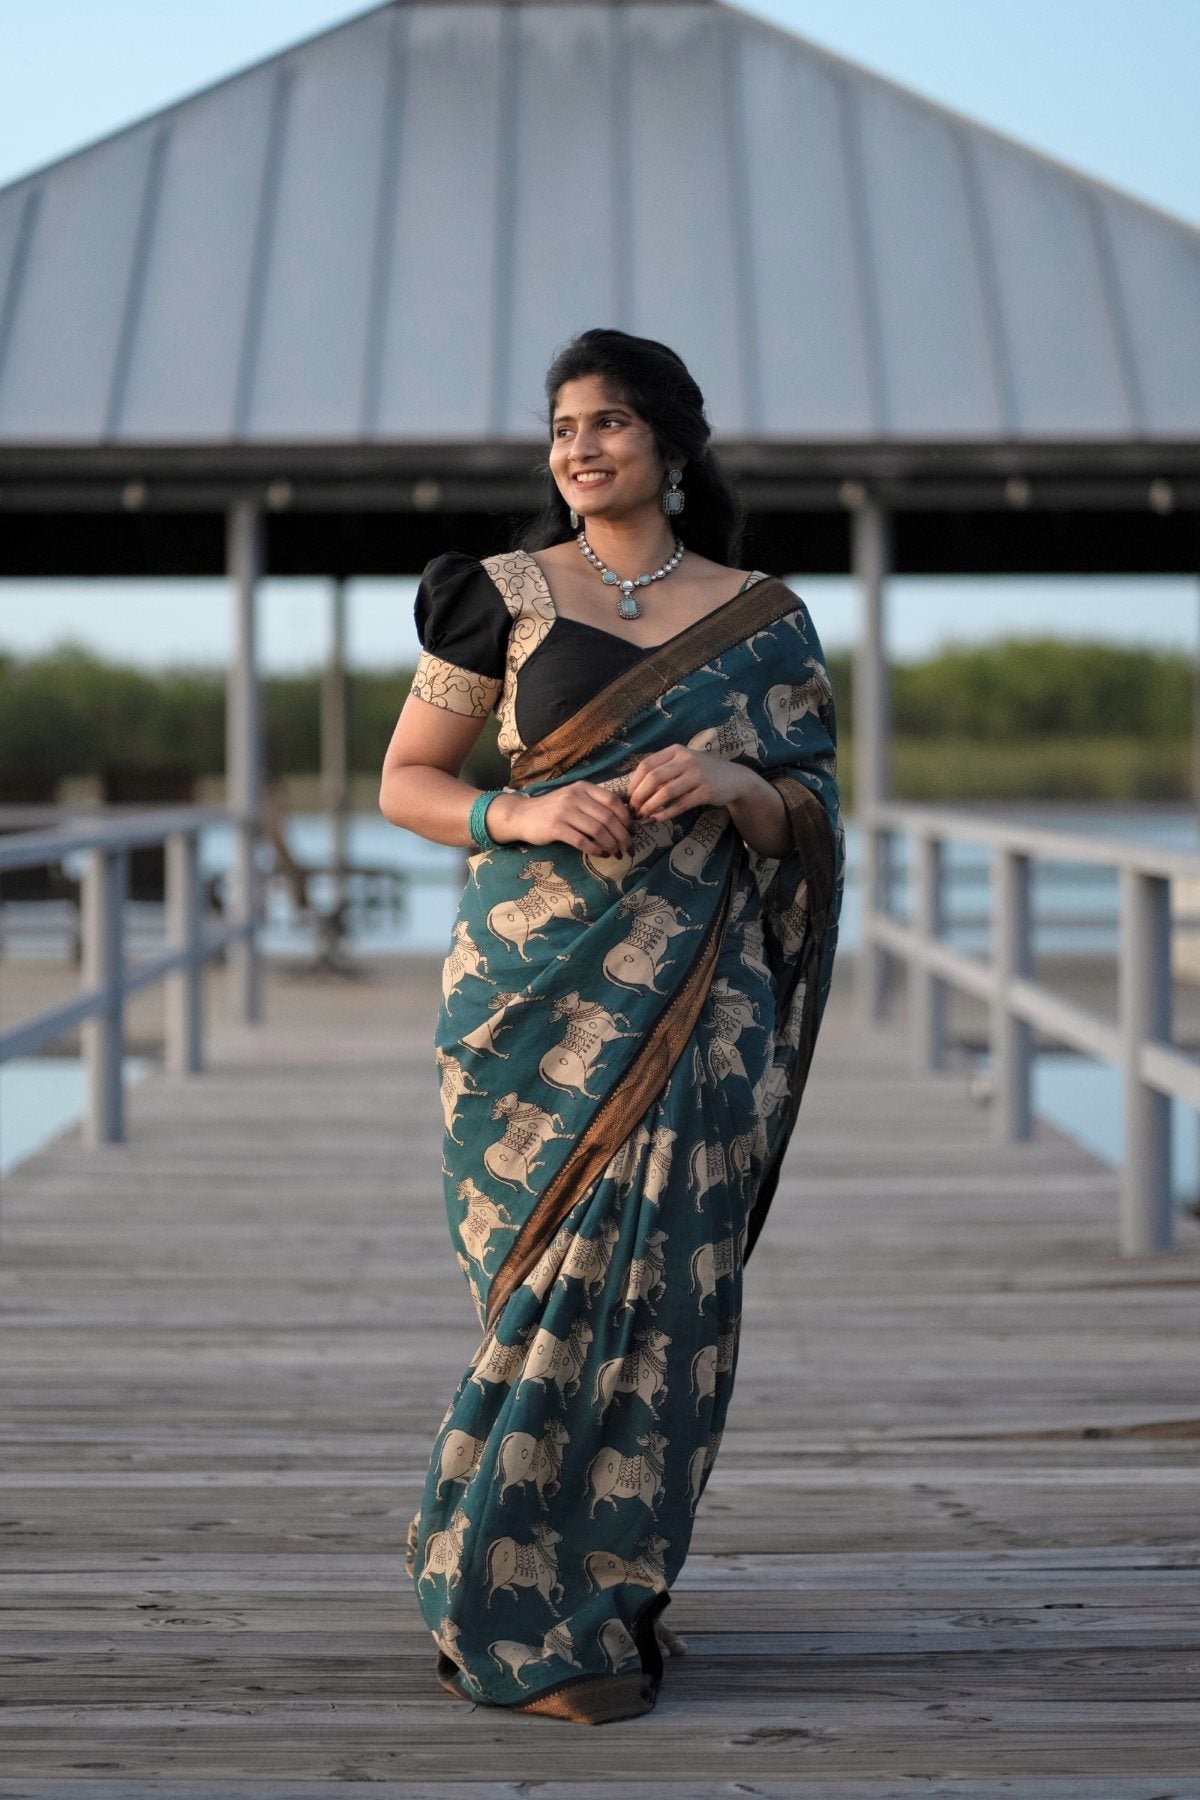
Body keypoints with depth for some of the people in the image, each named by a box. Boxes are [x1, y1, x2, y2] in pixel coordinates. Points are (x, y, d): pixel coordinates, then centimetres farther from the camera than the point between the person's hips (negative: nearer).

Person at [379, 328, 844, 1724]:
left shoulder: (760, 618, 11)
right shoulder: (506, 594, 6)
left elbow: (810, 818, 10)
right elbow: (405, 783, 6)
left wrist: (732, 784, -11)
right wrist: (516, 816, -13)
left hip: (696, 994, 2)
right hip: (541, 979, -2)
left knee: (667, 1281, 0)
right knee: (564, 1276, -7)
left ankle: (607, 1580, 16)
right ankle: (515, 1620, 3)